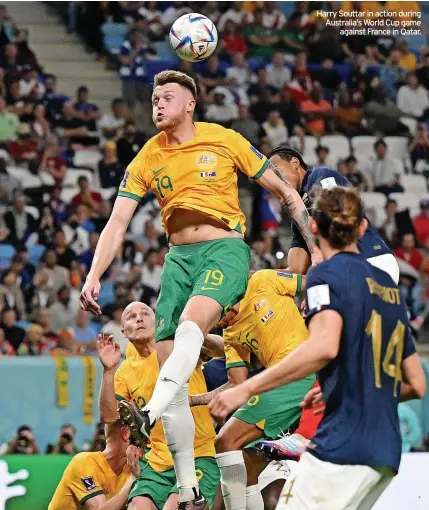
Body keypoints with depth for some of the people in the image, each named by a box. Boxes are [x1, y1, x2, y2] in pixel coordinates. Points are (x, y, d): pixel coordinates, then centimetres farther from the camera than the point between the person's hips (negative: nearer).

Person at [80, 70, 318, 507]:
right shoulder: (148, 158, 8)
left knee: (189, 326, -34)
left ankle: (149, 416, -52)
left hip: (225, 249, -4)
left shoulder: (224, 140, 0)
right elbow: (117, 223, 6)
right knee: (168, 362, -3)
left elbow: (284, 191, 6)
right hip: (179, 256, 4)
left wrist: (315, 246, 0)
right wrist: (93, 277, -8)